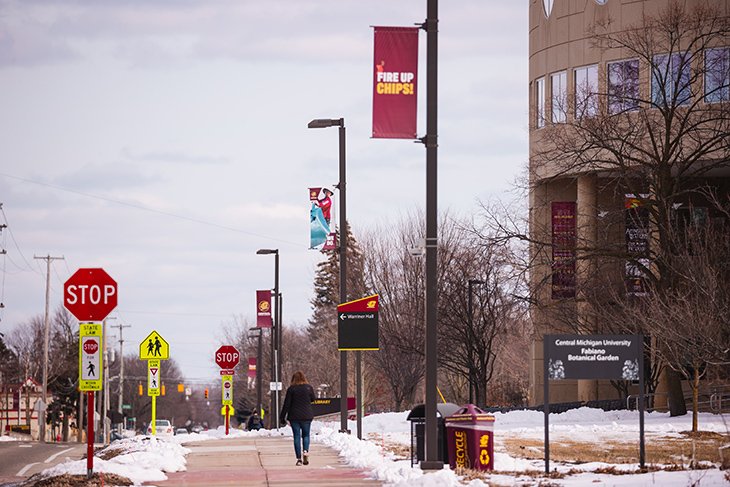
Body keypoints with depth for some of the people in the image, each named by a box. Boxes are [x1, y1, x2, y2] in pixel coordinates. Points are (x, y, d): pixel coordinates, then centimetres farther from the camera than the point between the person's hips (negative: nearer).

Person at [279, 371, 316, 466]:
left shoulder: (291, 389, -6)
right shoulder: (308, 388, -2)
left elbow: (286, 404, -5)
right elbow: (313, 399, 15)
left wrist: (282, 417, 2)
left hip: (294, 416, -1)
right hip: (307, 415, 1)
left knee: (297, 436, 4)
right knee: (306, 435, 14)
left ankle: (299, 458, -1)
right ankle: (305, 451, -12)